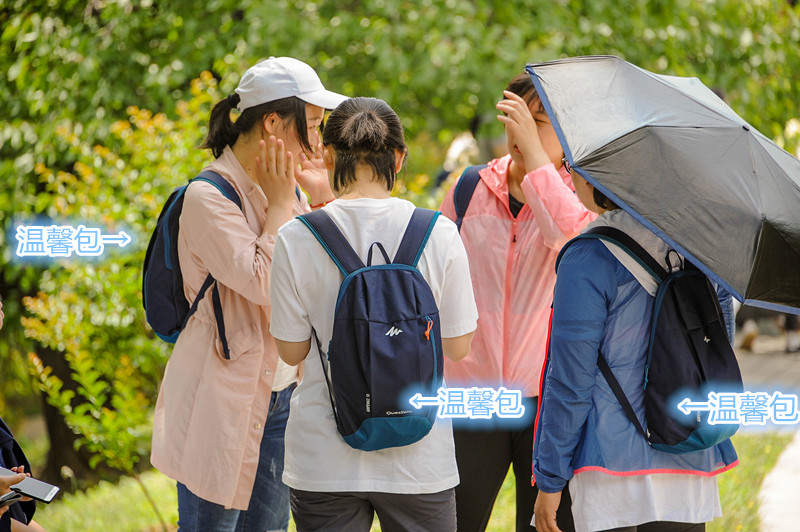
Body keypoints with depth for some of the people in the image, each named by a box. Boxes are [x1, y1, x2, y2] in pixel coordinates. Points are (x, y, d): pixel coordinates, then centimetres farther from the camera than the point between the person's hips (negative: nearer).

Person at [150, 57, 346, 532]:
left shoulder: (282, 187, 9)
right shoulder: (209, 197, -15)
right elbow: (264, 283, -25)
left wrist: (322, 199, 3)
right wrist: (280, 204, -15)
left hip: (280, 395, 8)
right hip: (222, 399, -8)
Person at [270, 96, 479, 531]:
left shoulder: (296, 239, -7)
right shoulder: (438, 235, -6)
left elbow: (291, 350, 1)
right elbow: (458, 346, 1)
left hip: (323, 459, 0)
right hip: (418, 461, 0)